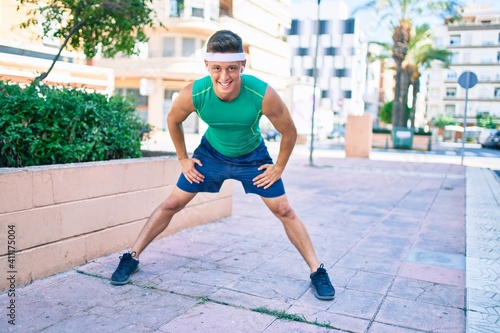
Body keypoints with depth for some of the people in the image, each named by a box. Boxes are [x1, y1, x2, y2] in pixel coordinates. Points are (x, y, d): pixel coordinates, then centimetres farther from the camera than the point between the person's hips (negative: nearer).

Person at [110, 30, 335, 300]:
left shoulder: (263, 95, -35)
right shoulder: (193, 94, -30)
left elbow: (289, 132, -16)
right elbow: (173, 121, -6)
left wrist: (278, 167, -9)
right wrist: (183, 159, -1)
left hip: (253, 157, -1)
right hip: (211, 153, 1)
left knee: (284, 211, -1)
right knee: (172, 204, 1)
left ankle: (316, 271, 13)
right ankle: (132, 258, 17)